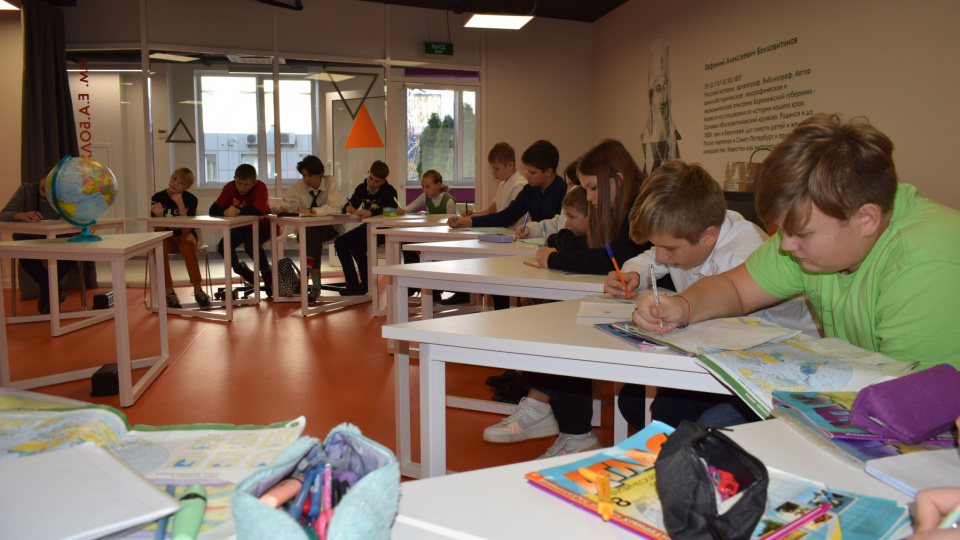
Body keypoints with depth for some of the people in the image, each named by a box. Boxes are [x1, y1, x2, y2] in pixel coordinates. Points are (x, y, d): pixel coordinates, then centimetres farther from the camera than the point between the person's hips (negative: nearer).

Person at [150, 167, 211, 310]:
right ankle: (169, 291, -22)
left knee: (187, 246, -36)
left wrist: (181, 206, -27)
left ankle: (198, 290, -27)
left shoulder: (190, 200, -10)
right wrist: (159, 216, -29)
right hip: (166, 238, 1)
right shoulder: (157, 198, -8)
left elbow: (186, 231, -19)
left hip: (184, 236, -1)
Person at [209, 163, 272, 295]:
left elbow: (259, 210, -39)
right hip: (240, 227, 5)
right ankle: (239, 267, 16)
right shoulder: (230, 188, -10)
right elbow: (213, 209, -22)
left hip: (260, 226, -5)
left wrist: (237, 211, -42)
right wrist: (225, 211, -45)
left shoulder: (260, 187, -20)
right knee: (223, 247, -19)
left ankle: (267, 274, -7)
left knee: (251, 245, -34)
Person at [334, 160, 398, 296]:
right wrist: (348, 208, -24)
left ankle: (366, 283, -6)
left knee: (357, 247, -27)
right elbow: (347, 206, 2)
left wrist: (371, 212, -47)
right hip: (366, 227, 7)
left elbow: (391, 208, -33)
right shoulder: (362, 188, 4)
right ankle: (352, 283, -2)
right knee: (340, 243, -9)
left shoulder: (389, 191, -13)